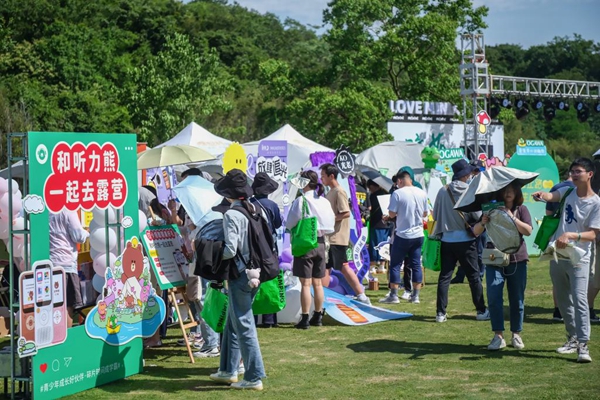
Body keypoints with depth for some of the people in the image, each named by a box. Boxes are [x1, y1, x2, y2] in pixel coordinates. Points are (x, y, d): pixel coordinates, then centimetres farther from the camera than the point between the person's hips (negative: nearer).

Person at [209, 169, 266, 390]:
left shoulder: (231, 215, -16)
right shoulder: (256, 210, 6)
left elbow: (230, 250, -21)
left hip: (240, 275, -8)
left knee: (244, 326, -1)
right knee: (232, 323, 19)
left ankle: (254, 378, 2)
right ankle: (228, 370, 28)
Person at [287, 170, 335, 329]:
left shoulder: (301, 201, -13)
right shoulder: (324, 201, 3)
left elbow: (290, 223, -10)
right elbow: (331, 225, 7)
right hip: (320, 243, 5)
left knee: (306, 283, -4)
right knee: (318, 283, 13)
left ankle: (305, 319, -4)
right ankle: (318, 317, 19)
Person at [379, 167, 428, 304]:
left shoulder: (398, 193, -12)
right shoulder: (422, 193, 4)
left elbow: (391, 214, -11)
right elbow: (425, 214, 13)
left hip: (403, 235, -5)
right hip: (418, 235, 5)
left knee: (395, 265, 4)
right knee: (416, 265, 9)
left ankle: (393, 295, 3)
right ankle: (415, 296, 9)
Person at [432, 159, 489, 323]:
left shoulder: (443, 191, -3)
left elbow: (435, 215, 3)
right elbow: (478, 215, -11)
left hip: (447, 240, 2)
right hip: (466, 240, -2)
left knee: (445, 276, 5)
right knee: (474, 276, 8)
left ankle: (441, 312, 3)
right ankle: (481, 310, 12)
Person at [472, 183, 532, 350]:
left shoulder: (521, 210, 6)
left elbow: (528, 231, -10)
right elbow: (475, 232, 3)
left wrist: (512, 218, -21)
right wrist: (482, 223, -18)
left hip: (517, 260, 0)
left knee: (517, 299, 5)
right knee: (494, 298, -10)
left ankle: (516, 335, 16)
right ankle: (498, 336, -6)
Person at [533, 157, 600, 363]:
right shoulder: (568, 192, 5)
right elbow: (551, 196, -16)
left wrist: (571, 235, -31)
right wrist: (541, 195, -39)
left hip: (579, 258, -5)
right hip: (557, 255, 6)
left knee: (579, 299, -15)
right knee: (563, 300, 13)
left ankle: (583, 345, -15)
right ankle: (573, 339, 26)